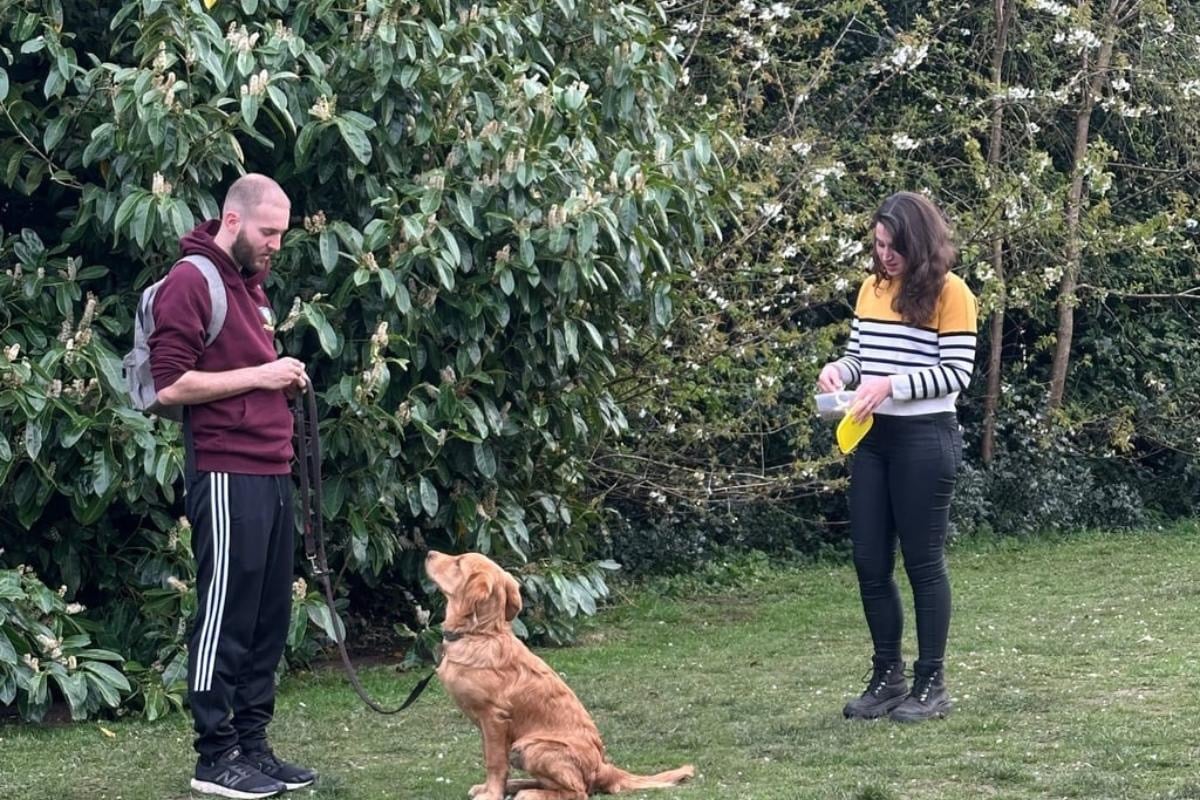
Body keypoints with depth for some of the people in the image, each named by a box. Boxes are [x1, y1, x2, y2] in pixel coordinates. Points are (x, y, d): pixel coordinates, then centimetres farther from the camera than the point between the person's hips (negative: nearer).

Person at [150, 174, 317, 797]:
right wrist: (258, 376, -14)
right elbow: (169, 384, -16)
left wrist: (285, 378, 9)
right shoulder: (191, 281, -9)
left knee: (269, 617, 10)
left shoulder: (251, 284, 19)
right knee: (225, 617, -3)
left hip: (271, 476, 9)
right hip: (228, 478, -9)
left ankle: (252, 744, 17)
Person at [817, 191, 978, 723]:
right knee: (870, 562, 8)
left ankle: (931, 684, 12)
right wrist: (837, 371, -6)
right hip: (872, 437, 6)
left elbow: (958, 373, -13)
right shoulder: (872, 289, 11)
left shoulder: (949, 293, -8)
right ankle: (887, 677, 21)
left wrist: (891, 384, -22)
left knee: (923, 562, 1)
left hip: (925, 439, -6)